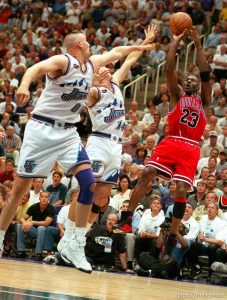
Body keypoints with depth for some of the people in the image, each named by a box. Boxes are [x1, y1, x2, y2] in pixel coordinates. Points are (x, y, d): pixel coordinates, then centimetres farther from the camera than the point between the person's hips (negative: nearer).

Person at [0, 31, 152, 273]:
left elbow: (115, 52, 29)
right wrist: (25, 84, -56)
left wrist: (138, 47, 40)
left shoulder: (91, 64, 10)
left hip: (68, 132, 6)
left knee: (89, 183, -11)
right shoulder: (62, 61, -14)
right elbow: (37, 68, -35)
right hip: (42, 129, -6)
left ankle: (77, 246, -6)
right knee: (20, 188, -3)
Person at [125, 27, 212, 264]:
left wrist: (198, 45, 10)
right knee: (147, 174, -20)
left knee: (181, 190, -10)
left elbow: (206, 75, 11)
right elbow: (169, 69, 11)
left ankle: (172, 240, -2)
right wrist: (176, 41, 10)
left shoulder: (203, 101, 22)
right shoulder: (176, 96, 20)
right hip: (171, 142, 0)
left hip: (190, 149, 0)